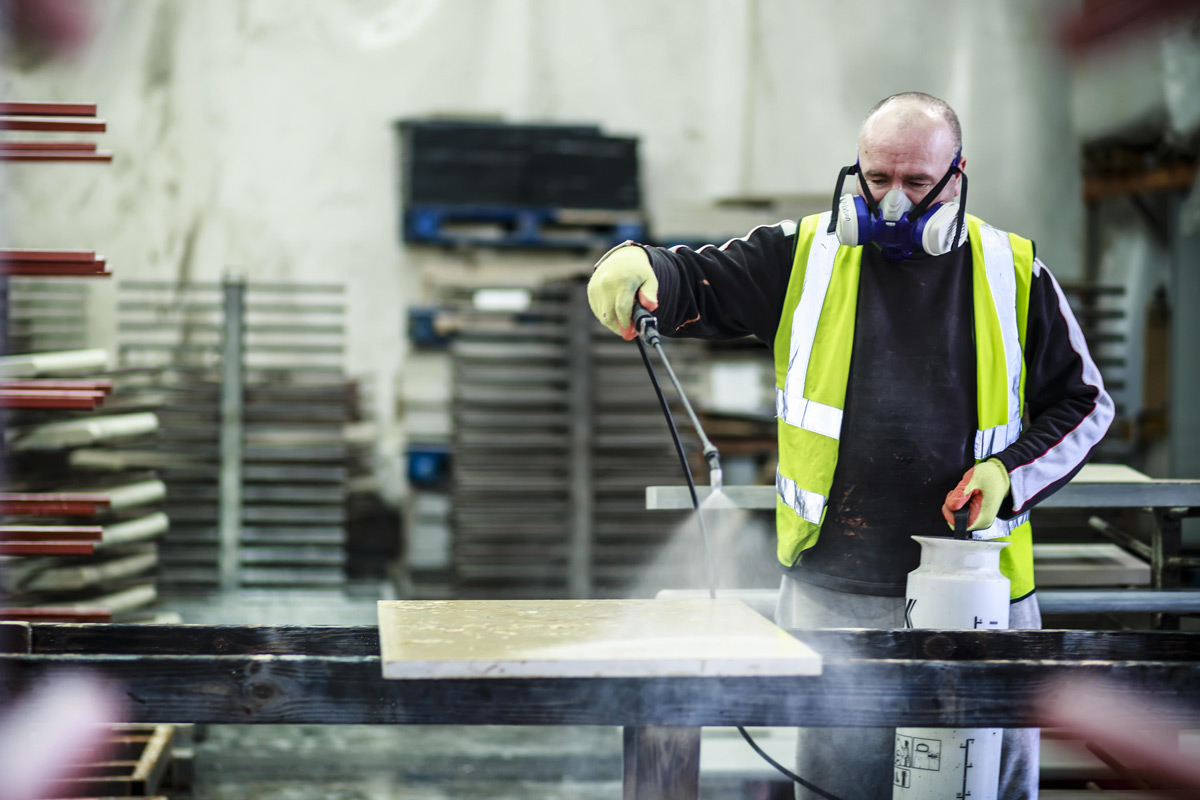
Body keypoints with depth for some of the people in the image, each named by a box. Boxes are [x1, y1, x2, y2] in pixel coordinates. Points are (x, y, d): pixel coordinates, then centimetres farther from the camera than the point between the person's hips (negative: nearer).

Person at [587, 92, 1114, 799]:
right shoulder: (805, 255, 5)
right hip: (833, 590, 0)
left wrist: (1009, 472, -5)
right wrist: (638, 265, -18)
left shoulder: (1014, 275, 5)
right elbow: (694, 284, 5)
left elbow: (1085, 403, 11)